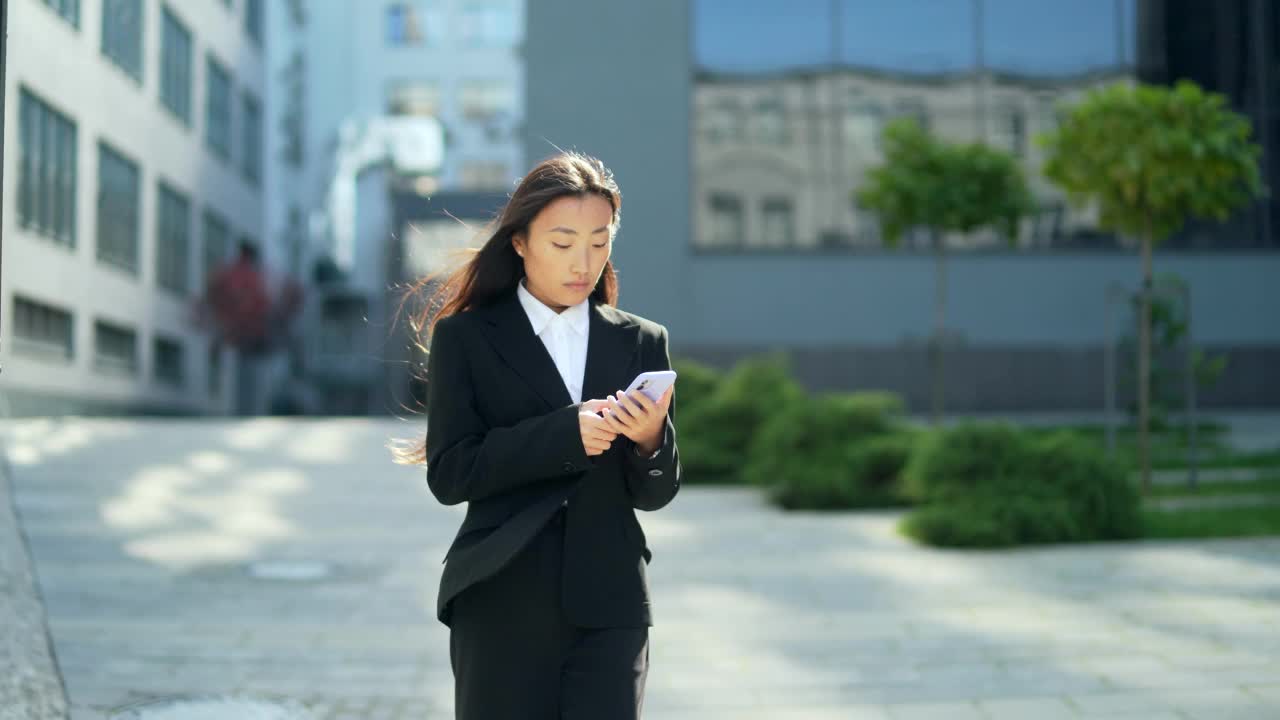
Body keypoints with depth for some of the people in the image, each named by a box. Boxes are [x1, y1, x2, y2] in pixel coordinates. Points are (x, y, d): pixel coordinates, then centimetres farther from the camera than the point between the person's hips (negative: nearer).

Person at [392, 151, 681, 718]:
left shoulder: (641, 342, 8)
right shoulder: (465, 337, 1)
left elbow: (655, 494, 8)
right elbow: (448, 474, -8)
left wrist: (651, 438, -14)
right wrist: (563, 433, -19)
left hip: (610, 607, 2)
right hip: (503, 608, -2)